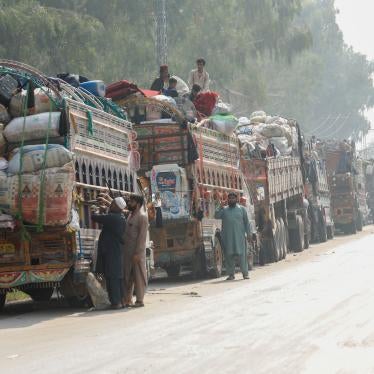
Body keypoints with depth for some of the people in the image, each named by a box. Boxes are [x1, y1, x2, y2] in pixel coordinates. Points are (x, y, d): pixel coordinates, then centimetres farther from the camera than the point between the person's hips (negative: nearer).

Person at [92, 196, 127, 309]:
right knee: (118, 276, 13)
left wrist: (96, 212, 7)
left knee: (112, 277, -8)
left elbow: (95, 217, -13)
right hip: (118, 251, 9)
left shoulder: (111, 217, -17)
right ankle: (120, 300, 18)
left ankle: (116, 302, -10)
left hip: (110, 252, -9)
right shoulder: (122, 219, 10)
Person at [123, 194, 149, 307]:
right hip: (128, 251, 9)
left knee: (138, 276, -3)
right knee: (127, 276, 10)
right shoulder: (130, 215, 16)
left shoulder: (142, 216, -10)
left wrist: (137, 253, -20)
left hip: (137, 251, -9)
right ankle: (127, 299, 14)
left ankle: (140, 300, 1)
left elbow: (142, 236, -16)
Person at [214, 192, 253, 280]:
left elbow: (246, 222, 9)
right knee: (229, 255, 1)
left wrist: (249, 233, 2)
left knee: (242, 254, -4)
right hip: (227, 236, 2)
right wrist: (220, 207, -11)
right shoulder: (224, 210, 13)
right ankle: (231, 274, 6)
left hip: (239, 236, -2)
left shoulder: (241, 209, 9)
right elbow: (216, 216, 0)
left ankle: (245, 273, 2)